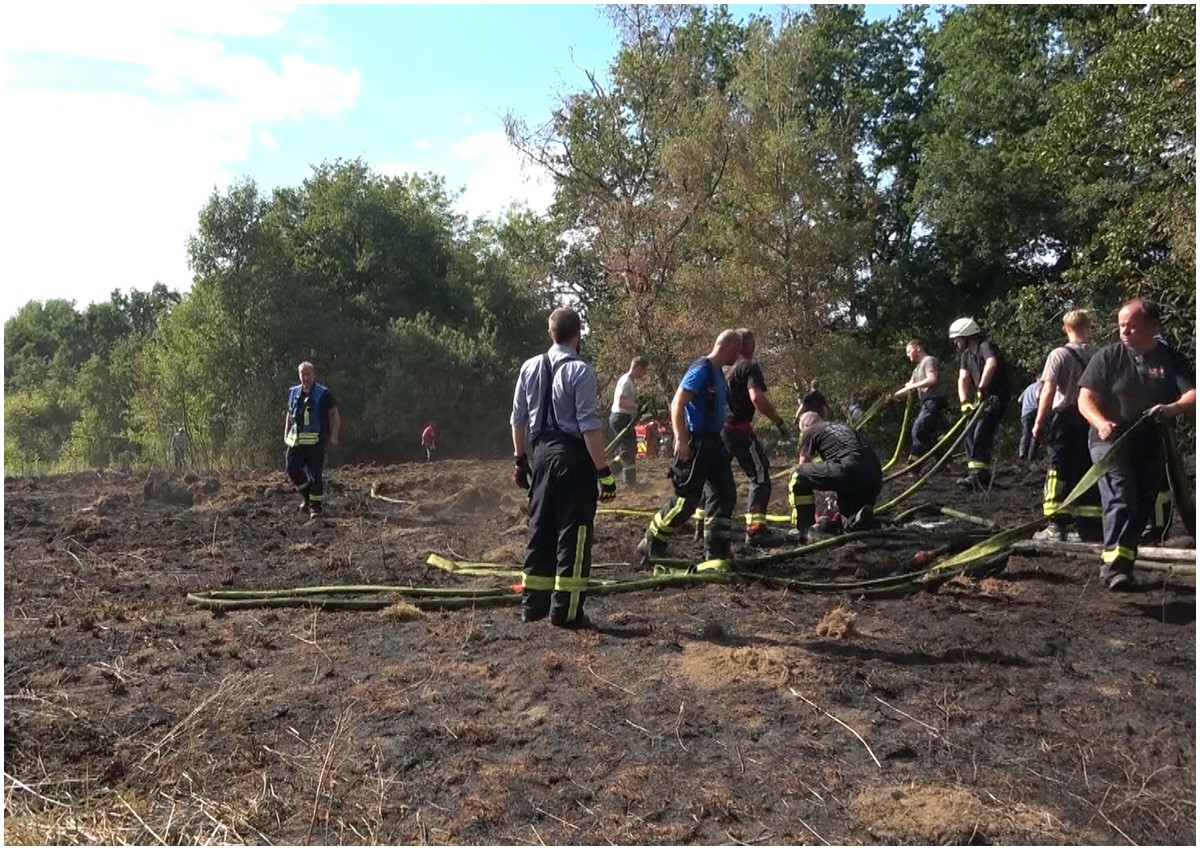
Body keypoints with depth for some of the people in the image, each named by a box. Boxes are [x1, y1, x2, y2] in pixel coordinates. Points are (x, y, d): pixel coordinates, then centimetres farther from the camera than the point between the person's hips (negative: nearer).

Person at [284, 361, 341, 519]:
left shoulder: (323, 394, -5)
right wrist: (286, 433, 15)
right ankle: (306, 495, 24)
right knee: (291, 468, 2)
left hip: (316, 440, -5)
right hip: (296, 439, 5)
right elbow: (289, 414, 22)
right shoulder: (293, 393, 10)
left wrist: (333, 436, -9)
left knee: (315, 473, -4)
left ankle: (316, 506, 7)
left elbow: (335, 415, -3)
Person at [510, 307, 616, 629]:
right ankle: (565, 610, 6)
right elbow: (589, 427, -17)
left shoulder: (530, 367, 6)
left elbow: (518, 419, 10)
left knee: (540, 529, 15)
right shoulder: (580, 371, -13)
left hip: (542, 454, 6)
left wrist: (520, 460, 20)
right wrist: (604, 472, -14)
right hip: (574, 457, -6)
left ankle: (533, 604, 23)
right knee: (573, 533, 2)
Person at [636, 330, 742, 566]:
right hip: (695, 444, -9)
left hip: (713, 442, 10)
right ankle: (649, 548, 8)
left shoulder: (718, 372, 12)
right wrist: (681, 440, -27)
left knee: (725, 496, 9)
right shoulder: (701, 370, -16)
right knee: (686, 500, -6)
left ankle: (716, 553, 17)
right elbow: (677, 404, -22)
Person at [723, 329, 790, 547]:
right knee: (760, 477, -5)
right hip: (738, 429, -9)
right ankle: (755, 530, -13)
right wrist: (779, 422, -16)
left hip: (719, 428, 9)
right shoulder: (749, 366, -8)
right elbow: (757, 398, -22)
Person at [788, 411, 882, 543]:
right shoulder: (844, 426, 37)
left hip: (847, 471, -7)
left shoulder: (810, 431, 18)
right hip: (875, 479, 7)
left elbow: (803, 465, 23)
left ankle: (804, 529, 9)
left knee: (798, 475, 10)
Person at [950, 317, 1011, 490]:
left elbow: (992, 363, -38)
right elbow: (963, 379, 0)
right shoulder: (966, 354, 11)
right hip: (982, 399, 9)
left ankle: (978, 476, -26)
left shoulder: (985, 346, -15)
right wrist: (964, 402, -14)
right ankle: (983, 475, 18)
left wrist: (981, 388, -39)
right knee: (971, 435, 9)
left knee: (981, 434, -20)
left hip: (996, 397, -9)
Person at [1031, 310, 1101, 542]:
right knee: (1089, 473, 9)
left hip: (1065, 418, -4)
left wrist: (1039, 422, -8)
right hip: (1093, 421, 4)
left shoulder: (1059, 355, -6)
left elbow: (1049, 390, -12)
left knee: (1059, 472, 0)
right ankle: (1090, 526, 13)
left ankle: (1056, 525, -2)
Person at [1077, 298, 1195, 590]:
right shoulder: (1109, 356, 0)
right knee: (1119, 498, -19)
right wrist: (1101, 423, -25)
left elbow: (1192, 394, -8)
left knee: (1141, 506, 9)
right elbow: (1086, 399, -5)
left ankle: (1114, 561, 22)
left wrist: (1172, 409, -30)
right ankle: (1116, 565, -27)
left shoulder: (1171, 360, 4)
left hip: (1151, 445, 4)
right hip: (1111, 439, -3)